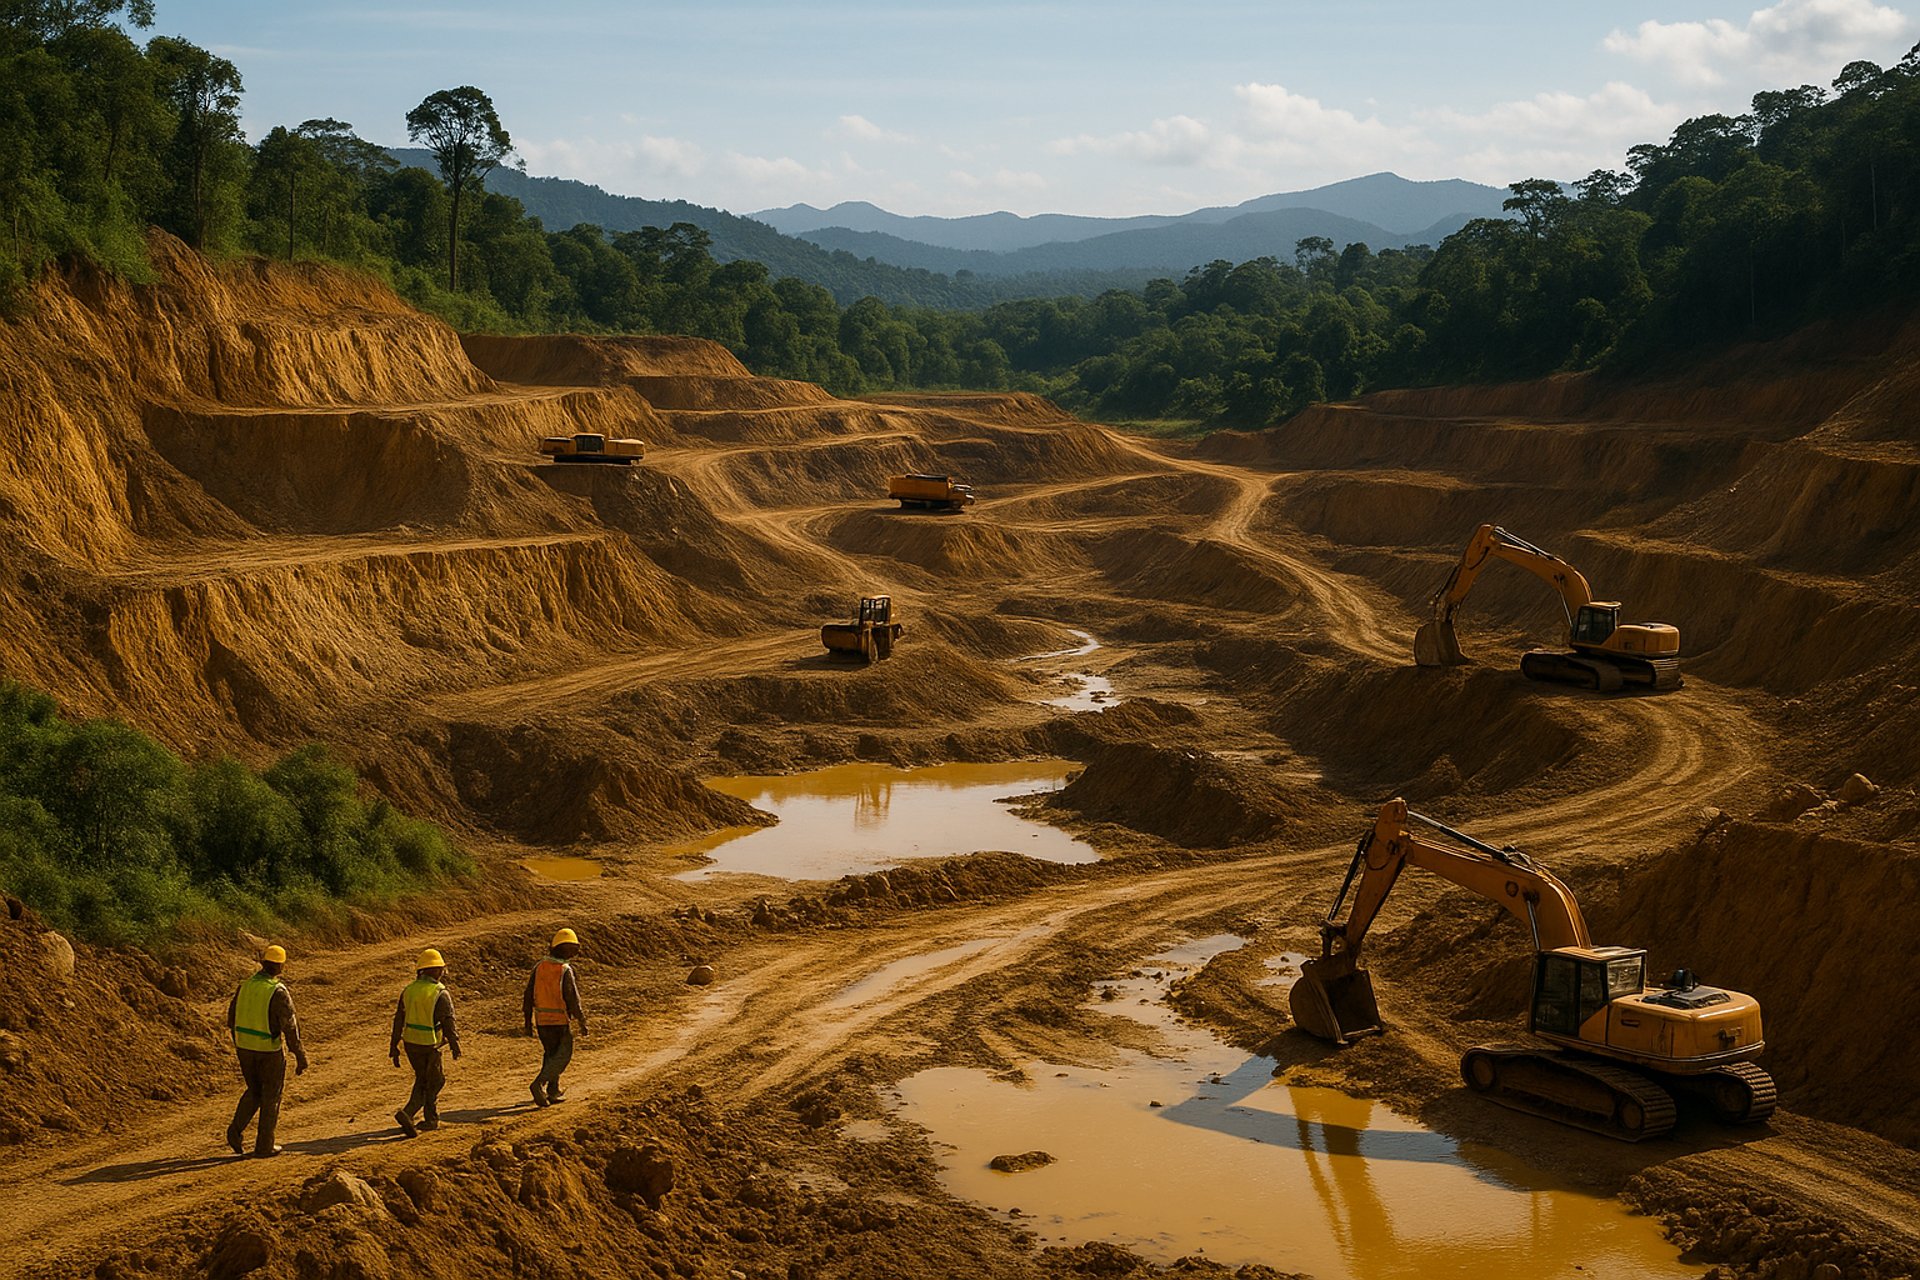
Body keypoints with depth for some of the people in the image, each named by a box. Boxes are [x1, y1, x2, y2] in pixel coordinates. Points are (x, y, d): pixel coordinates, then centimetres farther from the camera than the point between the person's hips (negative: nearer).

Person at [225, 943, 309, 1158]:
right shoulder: (279, 992, -18)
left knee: (254, 1091, 23)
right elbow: (290, 1027, -18)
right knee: (271, 1096, 10)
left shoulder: (244, 986, 0)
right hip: (269, 1051, -5)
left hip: (244, 1047, 5)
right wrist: (300, 1057, -11)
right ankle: (264, 1146, 15)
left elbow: (232, 1019, 9)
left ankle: (236, 1129, 4)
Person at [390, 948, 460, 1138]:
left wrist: (394, 1047, 12)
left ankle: (432, 1119, 22)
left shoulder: (408, 990, 3)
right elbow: (448, 1023, -13)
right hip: (429, 1044, -6)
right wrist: (455, 1046, 0)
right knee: (433, 1082, 10)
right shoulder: (440, 994, -15)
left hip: (410, 1042, 6)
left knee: (422, 1079, 21)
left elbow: (399, 1020, 6)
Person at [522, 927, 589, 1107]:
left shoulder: (539, 967, 3)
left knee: (550, 1054, 20)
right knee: (562, 1056, 3)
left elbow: (528, 995, 6)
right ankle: (539, 1084, -14)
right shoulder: (565, 971, -13)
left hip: (541, 1020, 6)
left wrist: (528, 1020, 15)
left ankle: (553, 1091, 23)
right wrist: (582, 1022, -6)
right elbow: (573, 998, -14)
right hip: (560, 1020, -6)